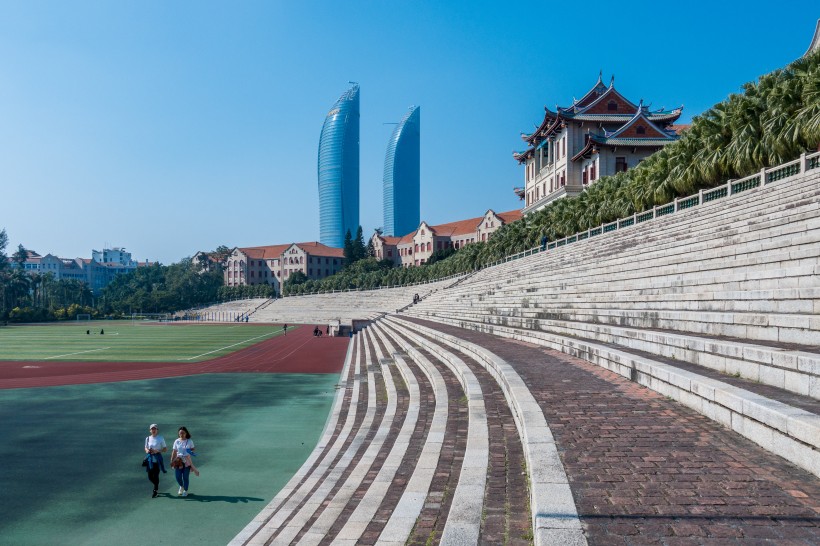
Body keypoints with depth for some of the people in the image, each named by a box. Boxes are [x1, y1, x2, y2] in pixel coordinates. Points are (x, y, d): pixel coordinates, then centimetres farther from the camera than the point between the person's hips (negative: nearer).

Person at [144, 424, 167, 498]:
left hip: (157, 459, -3)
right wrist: (147, 450, -6)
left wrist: (157, 451, -16)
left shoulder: (161, 438, -4)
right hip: (150, 459, 3)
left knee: (156, 475, -4)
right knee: (150, 477, 5)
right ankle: (156, 485, 35)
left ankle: (155, 491, 13)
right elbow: (146, 448, 17)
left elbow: (165, 449, -1)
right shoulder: (148, 438, 5)